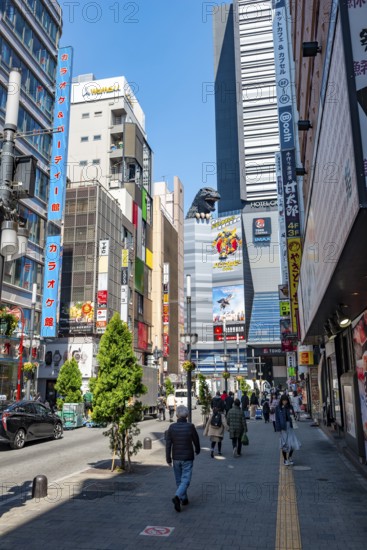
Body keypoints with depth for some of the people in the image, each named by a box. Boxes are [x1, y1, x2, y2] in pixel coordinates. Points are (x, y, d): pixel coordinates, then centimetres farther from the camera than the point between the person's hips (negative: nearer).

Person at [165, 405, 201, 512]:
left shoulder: (172, 427, -10)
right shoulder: (190, 426, -14)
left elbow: (168, 444, -8)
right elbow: (196, 440, -1)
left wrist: (168, 458, 2)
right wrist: (197, 450, 20)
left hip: (176, 458, 3)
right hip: (187, 458, -3)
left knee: (179, 480, 18)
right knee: (185, 480, 2)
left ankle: (184, 499, 29)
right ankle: (177, 497, -18)